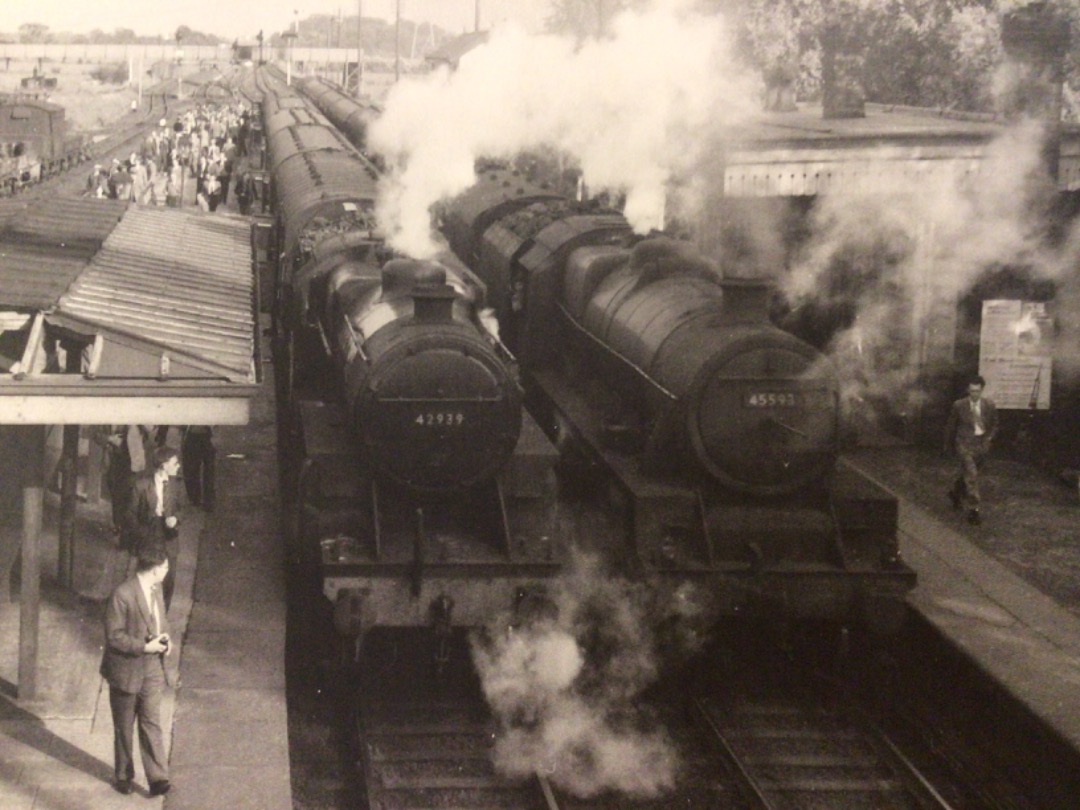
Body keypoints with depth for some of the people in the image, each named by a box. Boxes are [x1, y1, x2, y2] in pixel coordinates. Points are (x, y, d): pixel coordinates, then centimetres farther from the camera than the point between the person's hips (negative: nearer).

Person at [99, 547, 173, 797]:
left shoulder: (156, 589, 3)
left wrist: (164, 639, -2)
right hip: (126, 670, -5)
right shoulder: (122, 595, -21)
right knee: (124, 727, 12)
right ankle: (123, 775, 27)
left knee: (152, 724, 1)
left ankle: (158, 778, 0)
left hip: (152, 669, 5)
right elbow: (114, 636, -20)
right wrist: (145, 647, -23)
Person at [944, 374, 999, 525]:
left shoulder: (989, 405, -2)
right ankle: (973, 509, -12)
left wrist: (989, 438, -5)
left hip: (982, 444, 4)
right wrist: (948, 444, 11)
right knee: (971, 475, -14)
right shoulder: (959, 405, -8)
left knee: (966, 473, 18)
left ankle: (956, 494, 47)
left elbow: (994, 424, 11)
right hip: (965, 443, -4)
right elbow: (951, 426, 4)